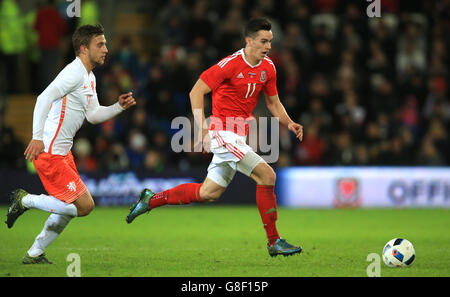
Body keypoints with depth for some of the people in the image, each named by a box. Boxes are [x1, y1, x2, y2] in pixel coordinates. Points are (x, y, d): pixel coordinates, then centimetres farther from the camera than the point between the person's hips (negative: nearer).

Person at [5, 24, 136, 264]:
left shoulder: (89, 77, 17)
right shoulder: (74, 72, -15)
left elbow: (93, 115, 20)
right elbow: (44, 98, -24)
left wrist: (119, 106, 4)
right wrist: (37, 137, -30)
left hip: (62, 152, 10)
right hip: (49, 153, -10)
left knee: (70, 208, 15)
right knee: (84, 205, -11)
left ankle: (34, 254, 22)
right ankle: (25, 200, 0)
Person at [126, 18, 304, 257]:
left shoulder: (268, 67, 5)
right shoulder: (231, 64, -17)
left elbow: (273, 103, 18)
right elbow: (196, 92, -15)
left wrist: (289, 123, -1)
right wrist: (202, 129, -22)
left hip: (239, 137, 8)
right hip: (223, 134, -8)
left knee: (209, 193, 13)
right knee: (266, 175, -18)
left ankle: (151, 200, 30)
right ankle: (274, 242, -11)